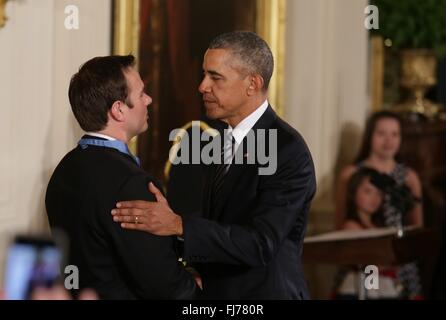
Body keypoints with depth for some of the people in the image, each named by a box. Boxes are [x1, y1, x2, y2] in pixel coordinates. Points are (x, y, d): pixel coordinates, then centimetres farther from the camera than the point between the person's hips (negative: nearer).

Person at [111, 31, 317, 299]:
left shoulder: (288, 150, -18)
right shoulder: (225, 141, 9)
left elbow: (260, 244, -26)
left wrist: (178, 225, -32)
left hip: (265, 294, -8)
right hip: (216, 292, 8)